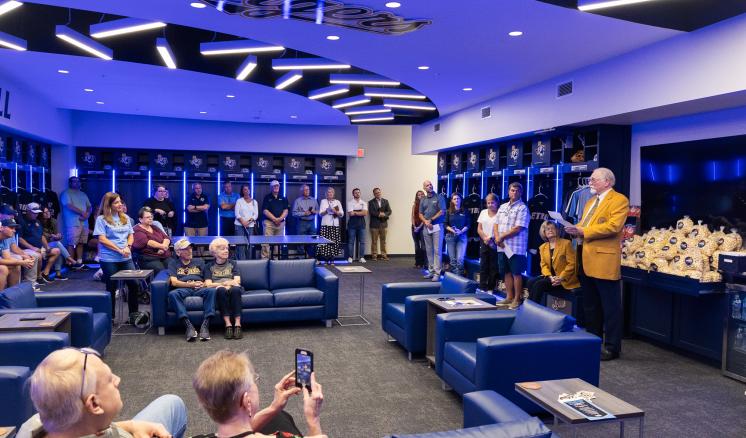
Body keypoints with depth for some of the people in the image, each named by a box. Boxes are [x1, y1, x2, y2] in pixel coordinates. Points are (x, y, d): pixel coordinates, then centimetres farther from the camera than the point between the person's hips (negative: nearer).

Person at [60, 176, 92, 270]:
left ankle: (79, 262, 9)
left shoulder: (83, 194, 22)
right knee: (71, 244, -7)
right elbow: (69, 206, -12)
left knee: (81, 243, 5)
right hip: (73, 223, -6)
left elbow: (89, 207, 17)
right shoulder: (66, 193, 1)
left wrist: (87, 213, -4)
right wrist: (82, 212, -14)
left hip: (84, 223, 7)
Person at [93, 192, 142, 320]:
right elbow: (102, 239, -11)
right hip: (109, 259, -4)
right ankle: (110, 316, 18)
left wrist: (128, 247, -9)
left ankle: (133, 314, 15)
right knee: (111, 288, 5)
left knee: (134, 284, 1)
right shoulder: (102, 219, -5)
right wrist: (120, 250, -16)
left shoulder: (125, 218, 11)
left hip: (126, 258, 5)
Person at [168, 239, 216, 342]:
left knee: (211, 290, -34)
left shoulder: (199, 261, 27)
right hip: (183, 289, -1)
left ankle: (205, 325, -41)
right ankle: (189, 326, -44)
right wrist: (191, 284, -10)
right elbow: (174, 282, 6)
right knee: (172, 294, -37)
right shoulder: (173, 263, 21)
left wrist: (204, 284, -5)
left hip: (199, 289, 1)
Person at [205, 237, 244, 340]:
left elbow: (237, 281, 8)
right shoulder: (210, 266, 18)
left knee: (235, 289, -36)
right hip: (217, 291, -1)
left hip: (232, 289, 1)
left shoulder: (232, 264, 22)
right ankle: (228, 324, -43)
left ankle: (237, 324, -45)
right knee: (221, 289, -38)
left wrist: (228, 283, -11)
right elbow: (208, 284, 4)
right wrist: (224, 283, -8)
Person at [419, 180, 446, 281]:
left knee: (437, 250, -6)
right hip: (426, 227, 5)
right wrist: (426, 222, -8)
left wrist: (431, 220, -9)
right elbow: (420, 214, 11)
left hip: (437, 226, -5)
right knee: (429, 250, 7)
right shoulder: (423, 200, 12)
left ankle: (437, 273, -6)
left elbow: (442, 212, -8)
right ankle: (431, 271, 14)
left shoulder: (439, 198, -2)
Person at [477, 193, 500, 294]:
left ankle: (491, 288, 11)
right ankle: (482, 287, 13)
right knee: (483, 266, 7)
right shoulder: (483, 212, 9)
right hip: (484, 243, 4)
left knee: (493, 267, 2)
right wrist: (485, 238, -6)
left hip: (495, 244, -4)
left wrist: (491, 239, -17)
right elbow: (479, 229, 9)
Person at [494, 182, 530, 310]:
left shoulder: (522, 208, -7)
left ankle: (517, 299, 8)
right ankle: (509, 297, 22)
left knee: (516, 273, -1)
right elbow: (496, 224, 13)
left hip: (516, 247, -6)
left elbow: (517, 229, -15)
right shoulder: (503, 207, 15)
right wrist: (497, 237, -5)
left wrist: (502, 236, -11)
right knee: (506, 272, 12)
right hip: (502, 246, 7)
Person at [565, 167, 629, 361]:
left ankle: (612, 347, 8)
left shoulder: (619, 200, -7)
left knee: (610, 307, 0)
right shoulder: (591, 201, 21)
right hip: (586, 260, 9)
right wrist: (575, 229, -1)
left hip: (604, 261, -9)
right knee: (590, 305, 16)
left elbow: (613, 226, -19)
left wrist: (583, 232, -18)